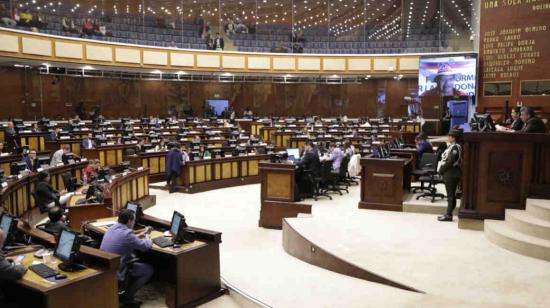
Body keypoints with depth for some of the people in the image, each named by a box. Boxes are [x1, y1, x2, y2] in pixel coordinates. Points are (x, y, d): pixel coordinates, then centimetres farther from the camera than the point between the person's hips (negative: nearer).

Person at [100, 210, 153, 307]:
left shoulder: (111, 228, 5)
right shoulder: (127, 233, -22)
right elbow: (146, 246, -10)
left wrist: (137, 236, 27)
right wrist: (147, 238, 12)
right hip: (115, 273, -9)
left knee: (136, 262, 29)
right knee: (149, 269, 6)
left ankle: (124, 293, 25)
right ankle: (127, 297, 8)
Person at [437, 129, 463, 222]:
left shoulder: (455, 148, -17)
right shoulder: (452, 147, 12)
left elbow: (449, 162, -22)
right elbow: (445, 160, 14)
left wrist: (441, 170, -12)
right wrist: (441, 170, 6)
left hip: (451, 174, -10)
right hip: (450, 174, 10)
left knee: (450, 195, -4)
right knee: (451, 195, 13)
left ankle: (448, 215, 2)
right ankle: (448, 214, 19)